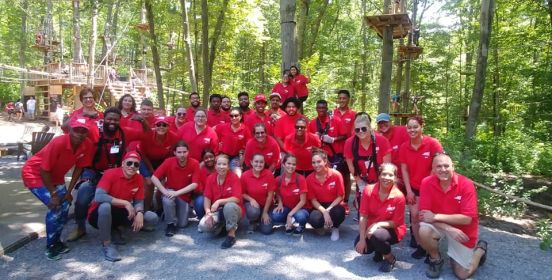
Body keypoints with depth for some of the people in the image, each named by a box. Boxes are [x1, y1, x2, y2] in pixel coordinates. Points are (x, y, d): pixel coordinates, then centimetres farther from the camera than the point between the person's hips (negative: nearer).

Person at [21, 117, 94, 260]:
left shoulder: (88, 145, -18)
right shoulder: (58, 143, -34)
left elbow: (79, 168, -6)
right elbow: (44, 170, -26)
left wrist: (69, 191, -7)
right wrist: (53, 194, -21)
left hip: (56, 176, 6)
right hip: (34, 173, -6)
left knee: (65, 205, 0)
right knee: (55, 206, -16)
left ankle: (56, 241, 21)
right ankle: (50, 246, 1)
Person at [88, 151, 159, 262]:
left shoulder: (139, 179, -6)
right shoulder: (111, 173, -20)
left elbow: (139, 201, -3)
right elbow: (98, 197, -33)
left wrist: (139, 213, -26)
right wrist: (125, 203, -33)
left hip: (120, 214, 5)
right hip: (99, 214, -5)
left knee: (153, 218, -10)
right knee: (105, 206, -41)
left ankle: (118, 229, 7)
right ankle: (106, 245, -20)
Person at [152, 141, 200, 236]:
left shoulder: (194, 164, -18)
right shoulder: (169, 162, -18)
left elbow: (194, 184, -21)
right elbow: (154, 178, -17)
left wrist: (177, 192, -29)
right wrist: (164, 191, -27)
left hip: (185, 195, 0)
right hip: (170, 191, 0)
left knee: (182, 224, -6)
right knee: (167, 200, -36)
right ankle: (171, 224, -10)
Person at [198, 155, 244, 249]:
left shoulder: (234, 178, -13)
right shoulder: (210, 178, -2)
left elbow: (237, 199, -21)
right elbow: (207, 199, -2)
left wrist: (219, 201, -29)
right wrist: (208, 213, -19)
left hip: (233, 210, -3)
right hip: (217, 211, 3)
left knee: (229, 206, -39)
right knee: (203, 226, -25)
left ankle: (231, 235, -18)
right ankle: (221, 226, 8)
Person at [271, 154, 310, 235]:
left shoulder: (300, 179, -19)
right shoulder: (278, 179, -9)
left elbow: (303, 201, -16)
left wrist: (290, 214, -22)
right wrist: (280, 204, -11)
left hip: (300, 208, -3)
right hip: (286, 207, 3)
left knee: (300, 216, -38)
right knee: (274, 216, -28)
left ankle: (301, 226, 1)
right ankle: (289, 223, 5)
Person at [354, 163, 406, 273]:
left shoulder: (399, 196, -20)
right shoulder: (368, 190, -15)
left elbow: (396, 223, -13)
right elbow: (363, 216, -14)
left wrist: (377, 224, -28)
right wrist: (362, 239, -20)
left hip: (392, 230, -3)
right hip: (371, 228, 3)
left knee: (376, 235, -34)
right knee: (359, 246, -20)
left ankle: (390, 258, -2)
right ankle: (380, 249, 15)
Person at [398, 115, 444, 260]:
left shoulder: (432, 143, -17)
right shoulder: (403, 147, -5)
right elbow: (404, 169, -1)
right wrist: (408, 190, -5)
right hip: (414, 187, 3)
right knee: (414, 215, 0)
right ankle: (420, 245, 16)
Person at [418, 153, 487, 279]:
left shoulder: (466, 184, -23)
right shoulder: (427, 183, -18)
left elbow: (467, 218, -26)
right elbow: (424, 214, -18)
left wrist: (436, 217, -28)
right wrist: (448, 228, -30)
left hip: (462, 229, -1)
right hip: (440, 226, 2)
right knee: (423, 231, -32)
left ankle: (480, 248, 32)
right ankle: (436, 259, 0)